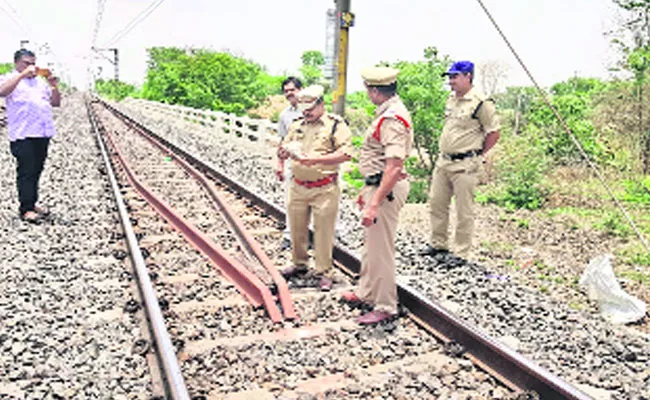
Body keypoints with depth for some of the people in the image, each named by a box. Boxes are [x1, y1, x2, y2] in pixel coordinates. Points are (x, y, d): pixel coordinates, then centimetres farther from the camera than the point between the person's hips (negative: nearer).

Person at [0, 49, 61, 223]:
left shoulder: (41, 82, 20)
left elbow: (55, 103, 18)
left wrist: (54, 86, 1)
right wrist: (23, 74, -20)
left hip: (43, 133, 6)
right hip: (23, 135, -6)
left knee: (36, 171, 11)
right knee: (26, 172, -6)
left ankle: (32, 203, 20)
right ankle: (26, 209, -2)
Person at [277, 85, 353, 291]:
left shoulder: (336, 124, -6)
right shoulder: (297, 125, 12)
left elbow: (346, 154, -16)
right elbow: (282, 151, 17)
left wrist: (315, 159, -22)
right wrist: (284, 152, -9)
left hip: (324, 189, -5)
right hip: (298, 187, 5)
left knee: (323, 230, 1)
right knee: (297, 227, 14)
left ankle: (323, 271, 13)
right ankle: (299, 263, 33)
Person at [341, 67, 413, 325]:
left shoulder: (392, 119, -22)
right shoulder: (387, 113, 12)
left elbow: (393, 167, -29)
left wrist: (375, 203, -31)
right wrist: (368, 190, 23)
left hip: (386, 190, -11)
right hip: (377, 186, 11)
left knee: (380, 249, 0)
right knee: (371, 243, 22)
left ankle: (385, 307, 14)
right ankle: (366, 292, 38)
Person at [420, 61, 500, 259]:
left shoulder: (481, 103, -13)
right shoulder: (451, 99, 12)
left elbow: (494, 133, -9)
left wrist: (476, 155, -4)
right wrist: (445, 151, 17)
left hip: (464, 165, -8)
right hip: (443, 161, 8)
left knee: (464, 211, 0)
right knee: (436, 202, 15)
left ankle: (461, 254, 11)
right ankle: (438, 244, 30)